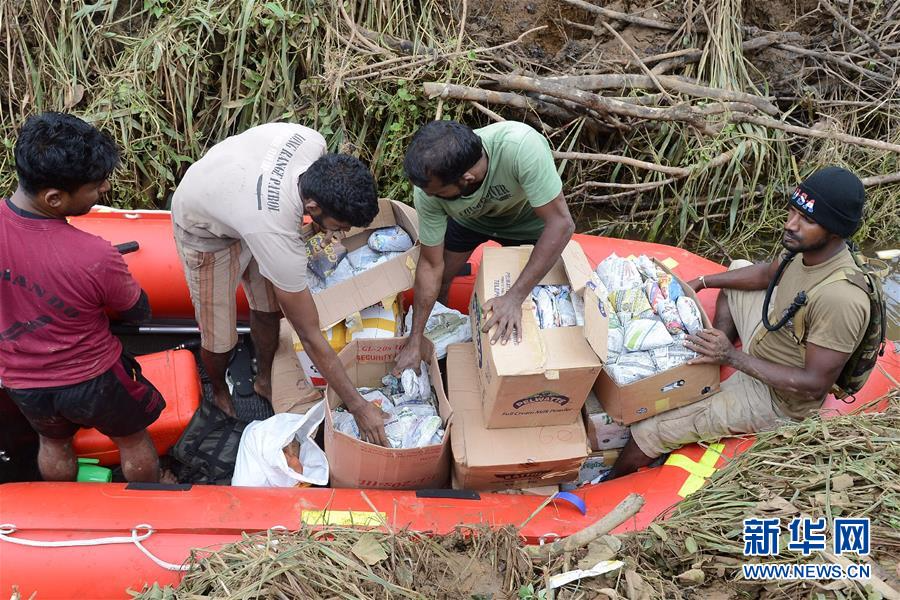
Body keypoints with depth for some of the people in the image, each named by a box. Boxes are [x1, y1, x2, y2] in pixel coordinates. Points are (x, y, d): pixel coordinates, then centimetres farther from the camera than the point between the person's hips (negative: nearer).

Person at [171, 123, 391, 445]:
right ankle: (219, 392, 37)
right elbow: (311, 338, -34)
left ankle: (265, 380, 41)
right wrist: (358, 406, -27)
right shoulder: (278, 237, -44)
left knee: (268, 308, 14)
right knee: (220, 337, 4)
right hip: (205, 231, -6)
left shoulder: (313, 142, -31)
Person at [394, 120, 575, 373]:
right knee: (437, 281, 1)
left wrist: (514, 298, -43)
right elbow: (431, 264, -23)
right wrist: (414, 343, -19)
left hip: (526, 217, -1)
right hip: (468, 218, 2)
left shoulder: (521, 145, -48)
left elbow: (561, 223, -41)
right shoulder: (427, 192, -35)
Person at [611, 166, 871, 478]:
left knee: (646, 431, -13)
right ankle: (711, 359, 18)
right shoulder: (809, 246, -12)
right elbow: (768, 273, 11)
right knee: (737, 268, 23)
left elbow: (815, 384, -31)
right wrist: (702, 283, 7)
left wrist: (734, 357, -31)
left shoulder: (839, 300, -37)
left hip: (776, 398, -9)